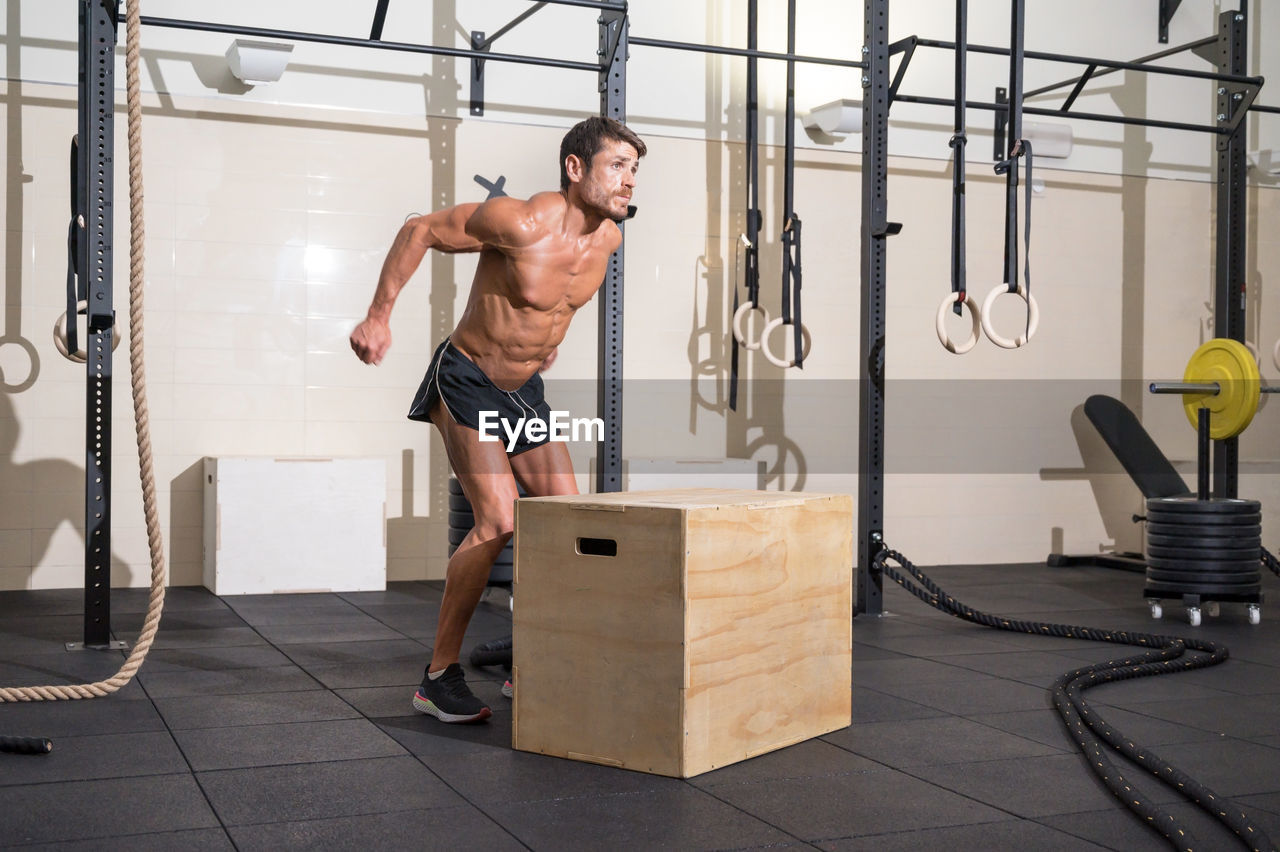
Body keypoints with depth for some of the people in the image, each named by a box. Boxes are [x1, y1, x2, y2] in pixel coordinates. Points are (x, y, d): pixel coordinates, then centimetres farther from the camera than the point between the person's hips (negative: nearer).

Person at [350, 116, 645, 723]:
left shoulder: (609, 236, -4)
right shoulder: (520, 223, -26)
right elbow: (419, 231, -16)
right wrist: (378, 318, -16)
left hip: (525, 389, 8)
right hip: (466, 381, -8)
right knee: (498, 521, -19)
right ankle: (439, 675, -8)